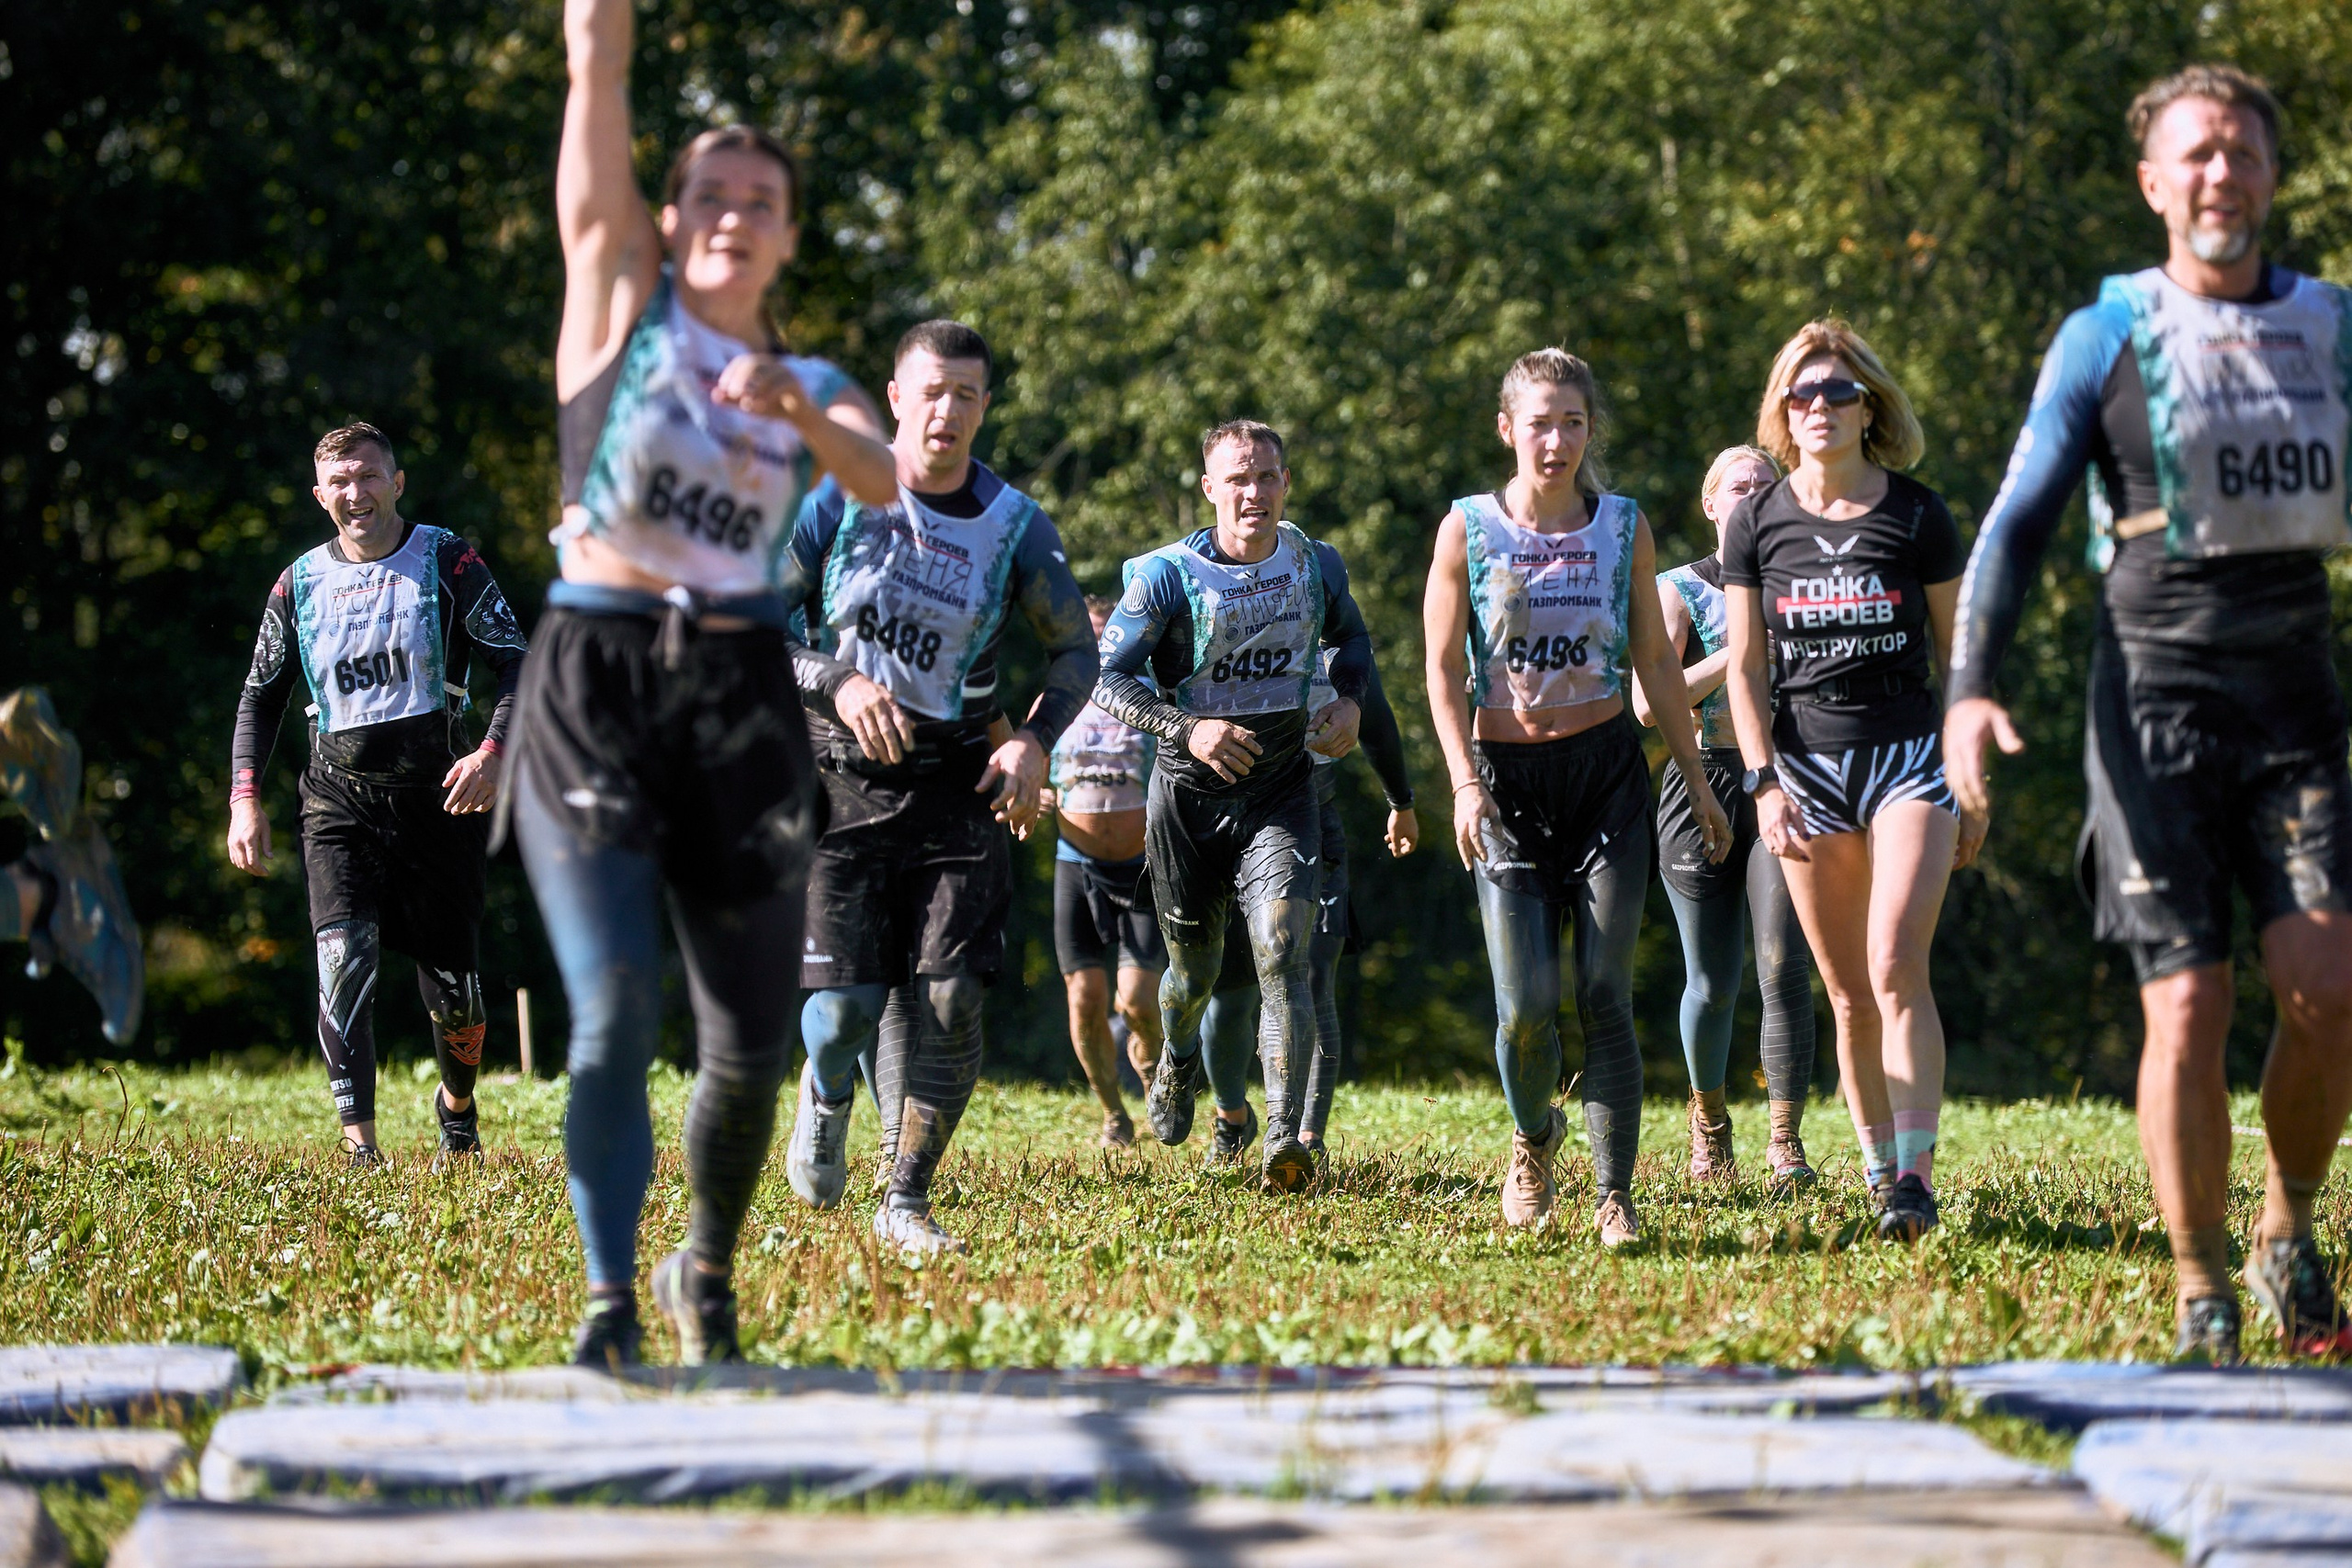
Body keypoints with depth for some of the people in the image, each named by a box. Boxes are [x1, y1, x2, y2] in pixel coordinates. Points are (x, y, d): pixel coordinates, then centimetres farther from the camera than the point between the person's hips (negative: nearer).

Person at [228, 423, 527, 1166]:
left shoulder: (446, 561, 0)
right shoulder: (300, 583, 8)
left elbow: (515, 664, -2)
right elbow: (261, 695, 16)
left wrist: (493, 753, -19)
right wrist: (245, 799, 5)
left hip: (439, 793, -1)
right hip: (339, 793, 1)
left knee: (452, 982, 3)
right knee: (343, 959, -20)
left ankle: (457, 1104, 35)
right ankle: (358, 1145, -20)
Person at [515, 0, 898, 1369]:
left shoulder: (815, 385, 15)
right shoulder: (622, 299, 9)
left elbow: (882, 484, -8)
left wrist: (797, 413, -25)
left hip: (743, 700, 3)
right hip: (597, 688, -3)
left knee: (753, 1042, 3)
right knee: (615, 1011, -17)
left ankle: (709, 1274, 26)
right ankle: (609, 1301, -17)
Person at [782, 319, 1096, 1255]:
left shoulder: (1015, 526, 1)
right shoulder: (838, 495, -4)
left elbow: (1075, 651, 12)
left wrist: (1036, 740, -5)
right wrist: (838, 682, -20)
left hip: (957, 785, 2)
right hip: (841, 775, -2)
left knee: (951, 1003, -8)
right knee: (844, 1004, -9)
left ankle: (907, 1203, 5)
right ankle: (828, 1094, 28)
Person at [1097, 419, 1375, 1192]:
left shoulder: (1318, 565, -1)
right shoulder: (1168, 575, -12)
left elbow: (1351, 636, 20)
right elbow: (1109, 678, -12)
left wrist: (1349, 699, 0)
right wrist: (1185, 727, -27)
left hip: (1280, 788, 1)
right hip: (1188, 792, -1)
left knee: (1282, 949, -19)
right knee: (1194, 969, 13)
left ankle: (1285, 1137, -26)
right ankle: (1178, 1063, 49)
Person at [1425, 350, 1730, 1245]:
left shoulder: (1623, 527, 5)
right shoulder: (1469, 529, 0)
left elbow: (1656, 662, 11)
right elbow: (1444, 670, 0)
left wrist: (1697, 783, 11)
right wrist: (1464, 784, -12)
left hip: (1607, 772, 1)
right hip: (1507, 777, -1)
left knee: (1604, 995, -7)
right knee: (1526, 1005, -8)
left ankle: (1614, 1198, -3)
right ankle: (1533, 1140, 23)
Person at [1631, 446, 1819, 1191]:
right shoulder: (1680, 590, 4)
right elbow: (1648, 704, -8)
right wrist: (1736, 652, -15)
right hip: (1703, 785, -1)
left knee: (1783, 969, -14)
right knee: (1712, 984, 5)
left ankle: (1786, 1144, -9)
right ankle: (1708, 1116, 31)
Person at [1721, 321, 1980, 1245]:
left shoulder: (1917, 515, 2)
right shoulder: (1758, 523, 5)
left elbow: (1957, 655, 8)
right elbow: (1744, 669, 7)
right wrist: (1764, 782, -4)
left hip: (1908, 756, -2)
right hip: (1808, 765, 2)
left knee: (1898, 968, -18)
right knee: (1848, 995, 3)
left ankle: (1917, 1172, -20)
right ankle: (1878, 1167, 12)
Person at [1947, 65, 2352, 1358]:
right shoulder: (2106, 338, 4)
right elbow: (2017, 522, 0)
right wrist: (1972, 687, -15)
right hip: (2155, 701, -2)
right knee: (2188, 1008, -8)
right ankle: (2202, 1299, 4)